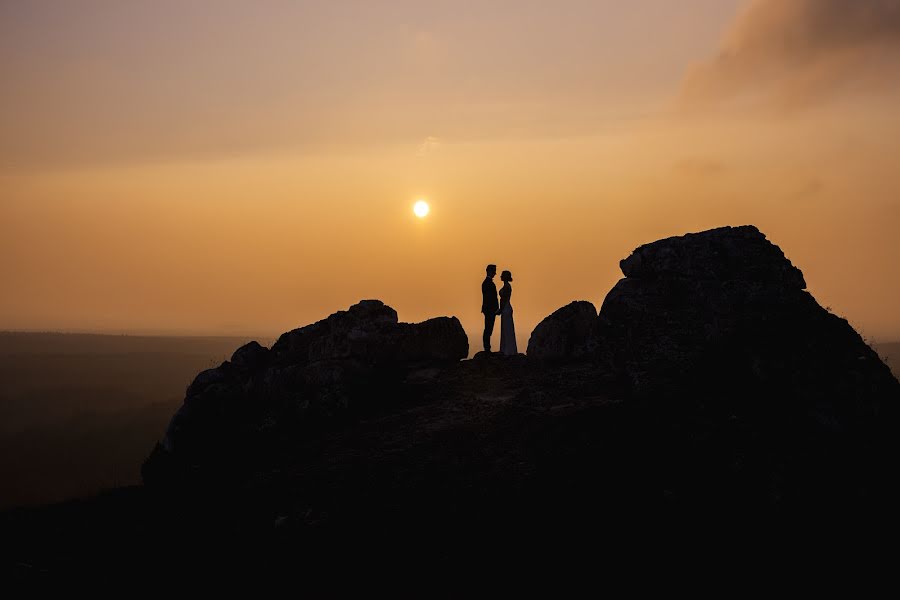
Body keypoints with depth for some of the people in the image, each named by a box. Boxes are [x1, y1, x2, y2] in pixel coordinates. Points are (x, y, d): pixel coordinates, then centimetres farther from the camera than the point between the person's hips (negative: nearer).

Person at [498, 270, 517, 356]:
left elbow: (505, 299, -19)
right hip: (505, 309, 10)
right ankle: (506, 350, 17)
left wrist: (500, 310, -18)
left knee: (507, 330, -6)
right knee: (506, 330, 12)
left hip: (506, 309, -10)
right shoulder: (506, 286, 14)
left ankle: (509, 351, -2)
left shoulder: (507, 286, -16)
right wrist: (500, 310, 21)